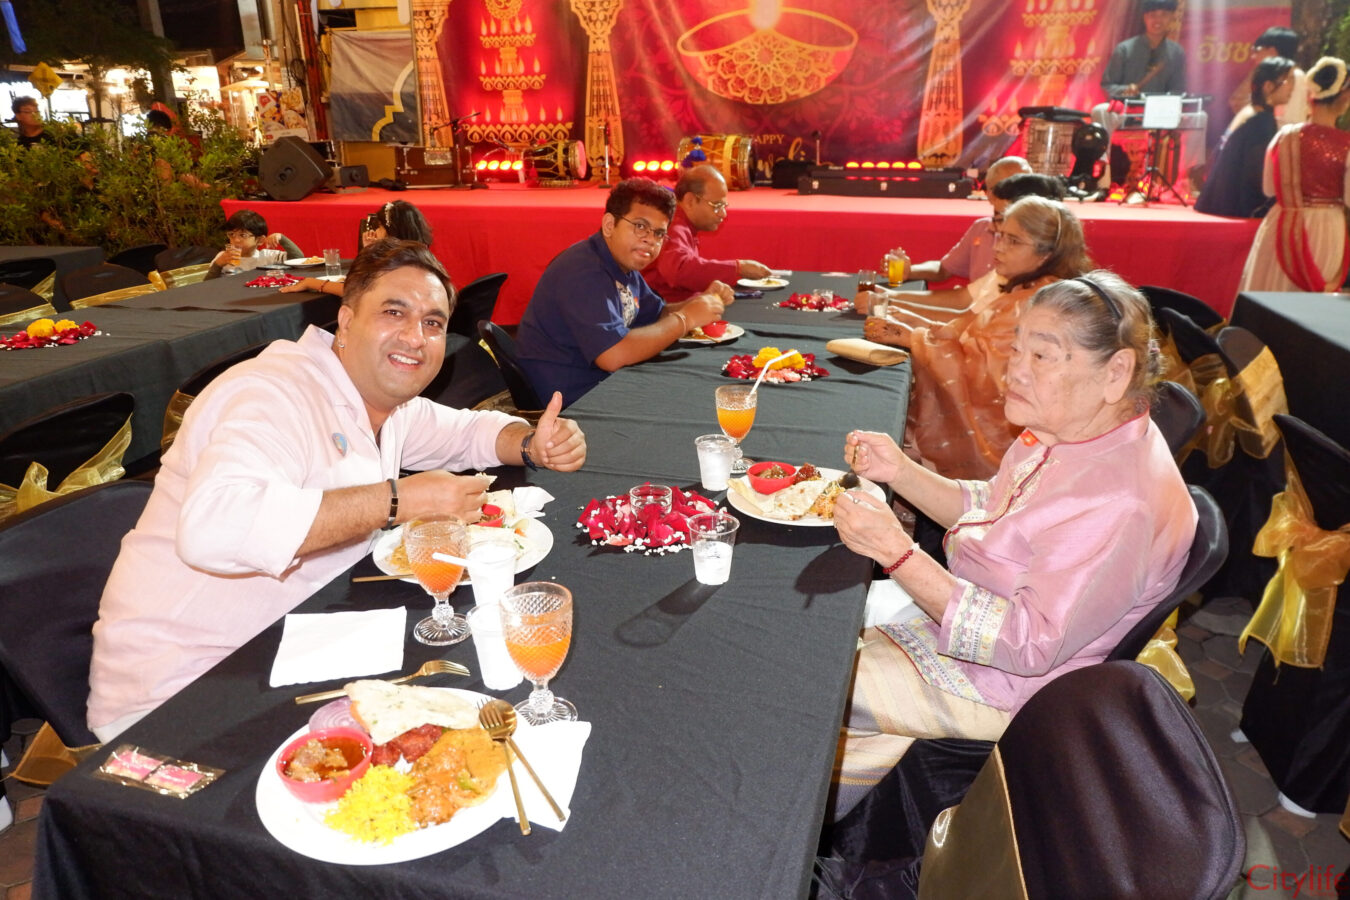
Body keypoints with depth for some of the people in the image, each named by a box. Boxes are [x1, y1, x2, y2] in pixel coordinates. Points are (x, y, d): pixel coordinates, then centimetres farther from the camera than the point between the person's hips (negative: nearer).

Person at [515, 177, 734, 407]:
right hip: (565, 402, -9)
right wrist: (685, 319, -20)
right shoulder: (584, 271, -23)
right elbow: (613, 355, -33)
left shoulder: (625, 265, 8)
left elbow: (657, 314, 20)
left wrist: (704, 301, 0)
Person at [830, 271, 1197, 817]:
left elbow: (1031, 644, -31)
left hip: (1005, 685, -9)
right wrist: (901, 472, -6)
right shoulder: (1068, 429, -3)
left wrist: (896, 551, -35)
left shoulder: (1119, 506, -32)